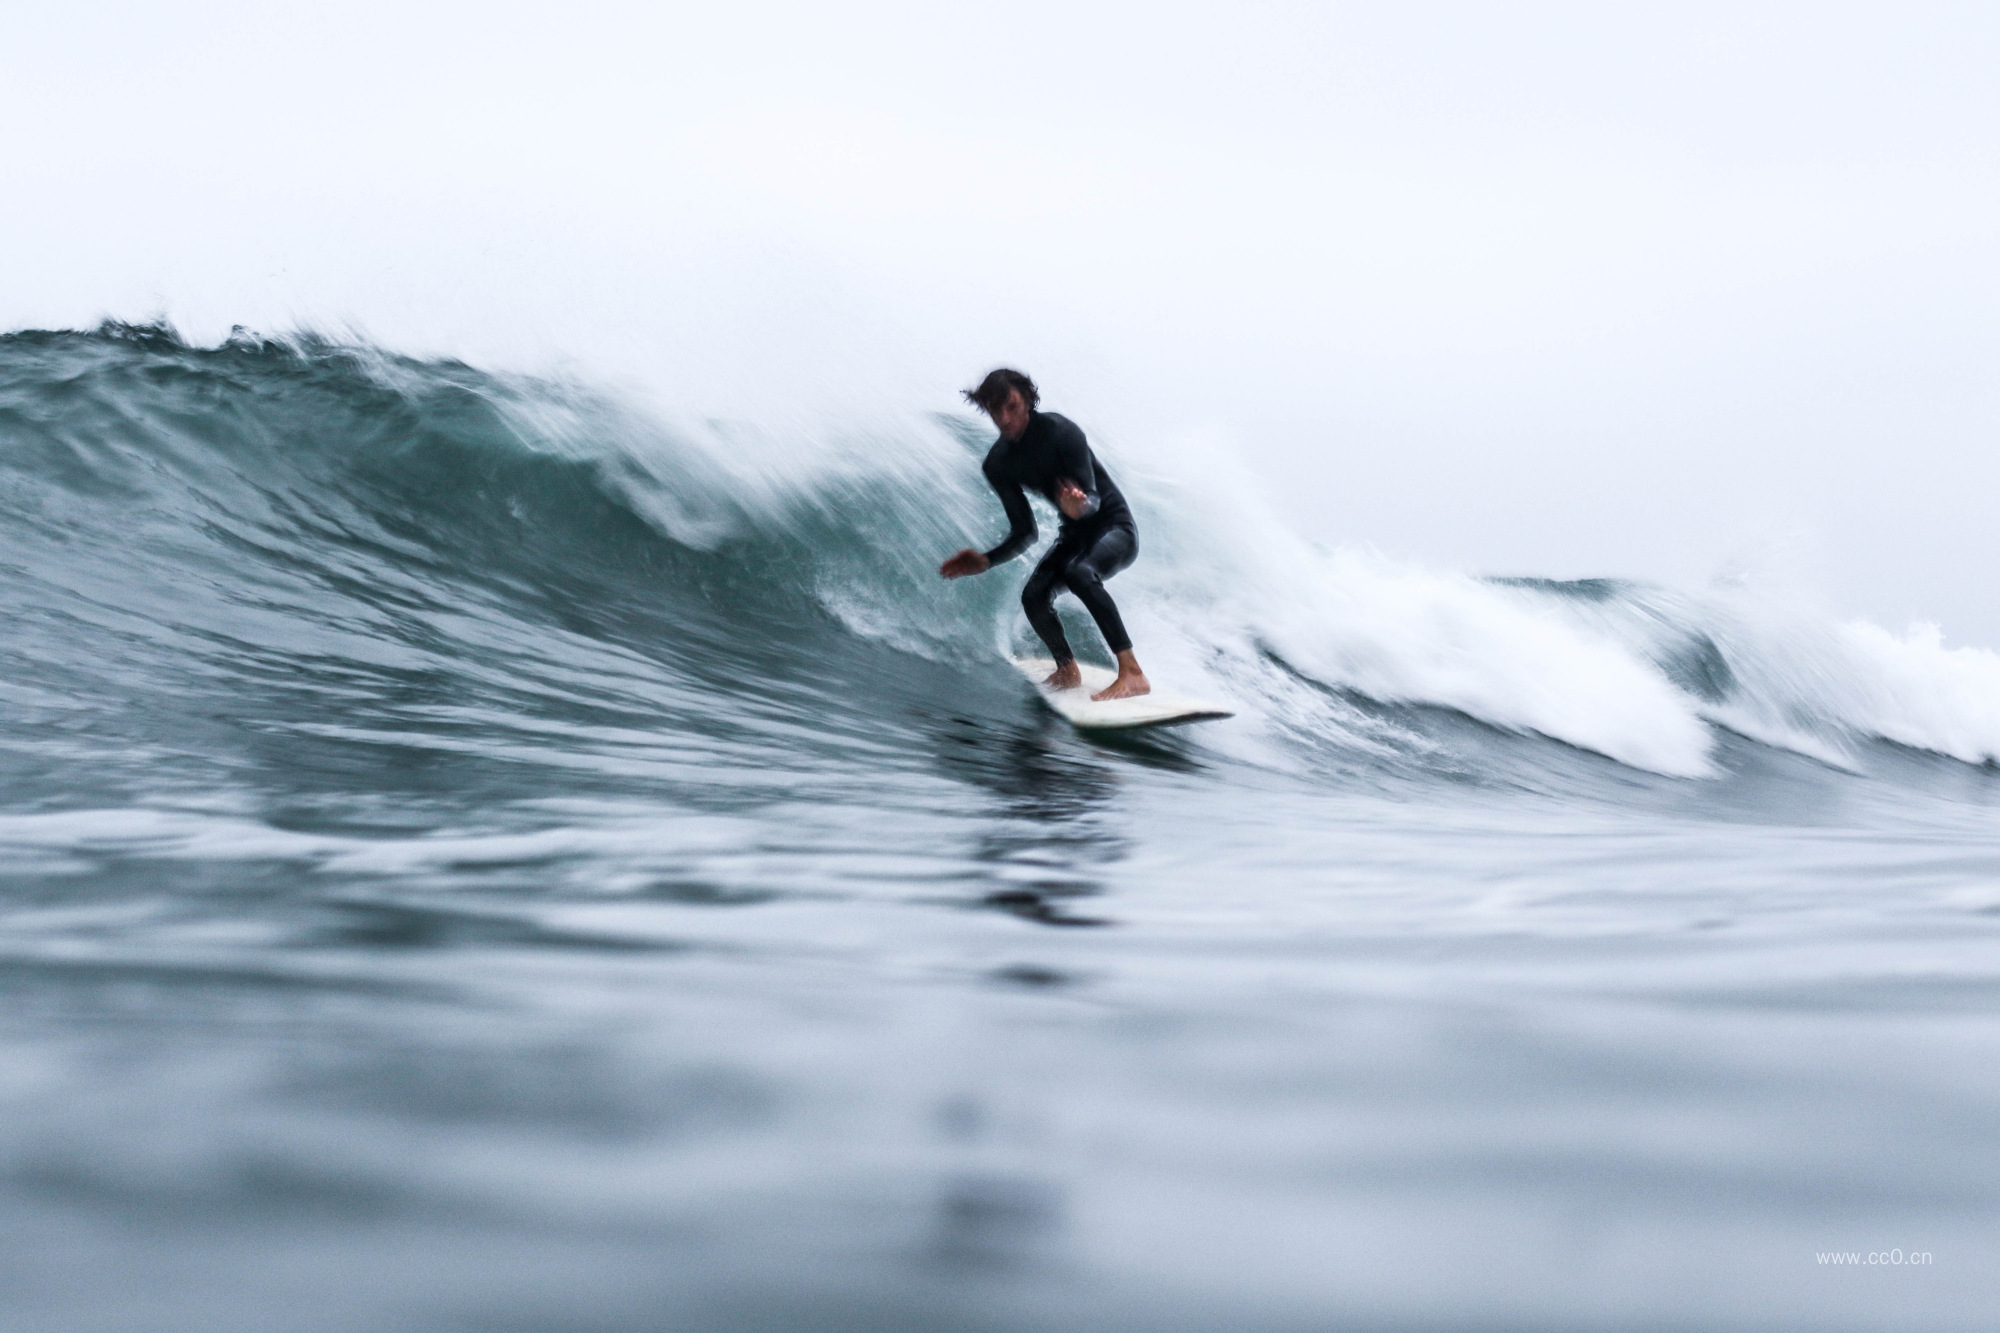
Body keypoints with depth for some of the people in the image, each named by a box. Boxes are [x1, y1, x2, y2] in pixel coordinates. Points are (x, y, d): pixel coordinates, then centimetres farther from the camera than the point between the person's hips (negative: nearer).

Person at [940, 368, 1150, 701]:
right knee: (1034, 597, -15)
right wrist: (985, 562, -14)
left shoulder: (1059, 432, -22)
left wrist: (1080, 506, -50)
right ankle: (1067, 672, 15)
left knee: (1080, 573, -35)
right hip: (1075, 535, 6)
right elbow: (1024, 533, 1)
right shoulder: (997, 465, -4)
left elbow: (1094, 499, -26)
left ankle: (1133, 674, -37)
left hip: (1115, 527, -6)